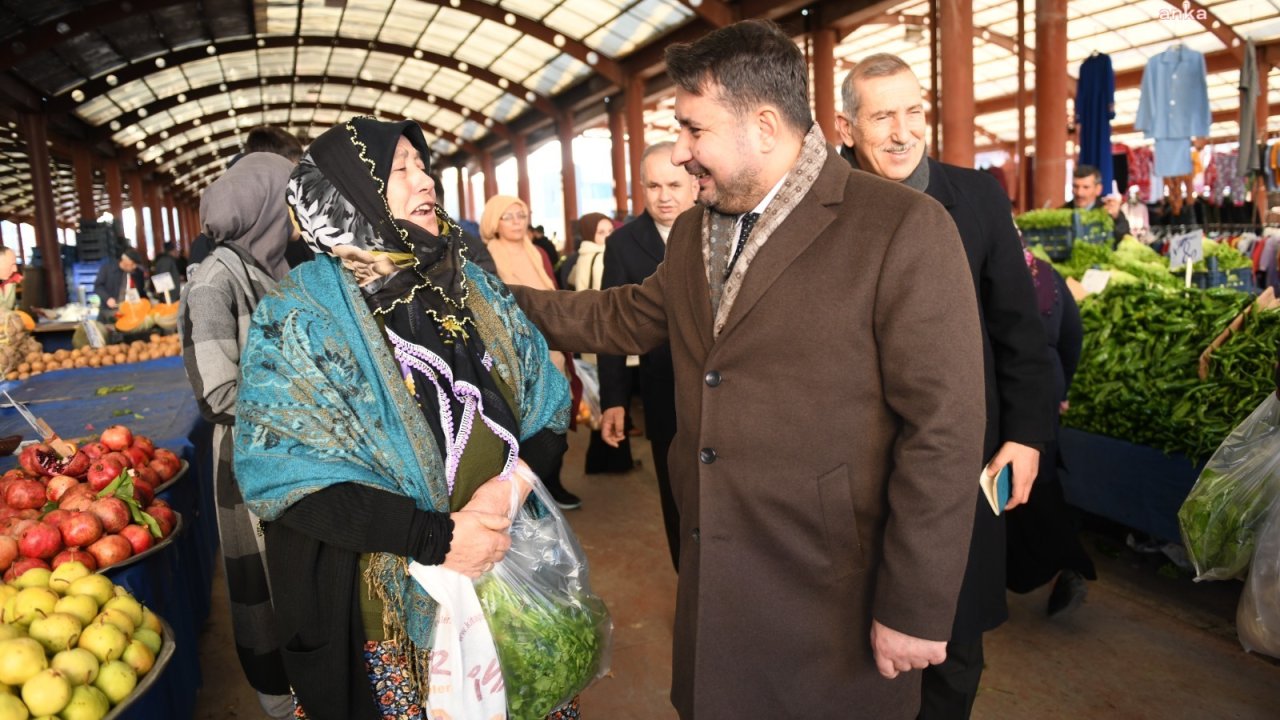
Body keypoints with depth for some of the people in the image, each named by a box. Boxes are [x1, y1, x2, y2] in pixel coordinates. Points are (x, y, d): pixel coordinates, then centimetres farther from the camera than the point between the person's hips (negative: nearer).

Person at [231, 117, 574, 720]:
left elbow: (546, 406, 5)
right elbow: (290, 472, -18)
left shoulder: (473, 289, 5)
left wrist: (511, 485, -16)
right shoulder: (299, 318, -10)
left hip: (509, 571, 5)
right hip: (387, 602, -4)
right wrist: (438, 536, -24)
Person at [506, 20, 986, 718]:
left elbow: (942, 431, -17)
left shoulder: (905, 228, -16)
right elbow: (626, 317, 22)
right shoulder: (692, 231, 8)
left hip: (832, 602, -6)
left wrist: (916, 611, -15)